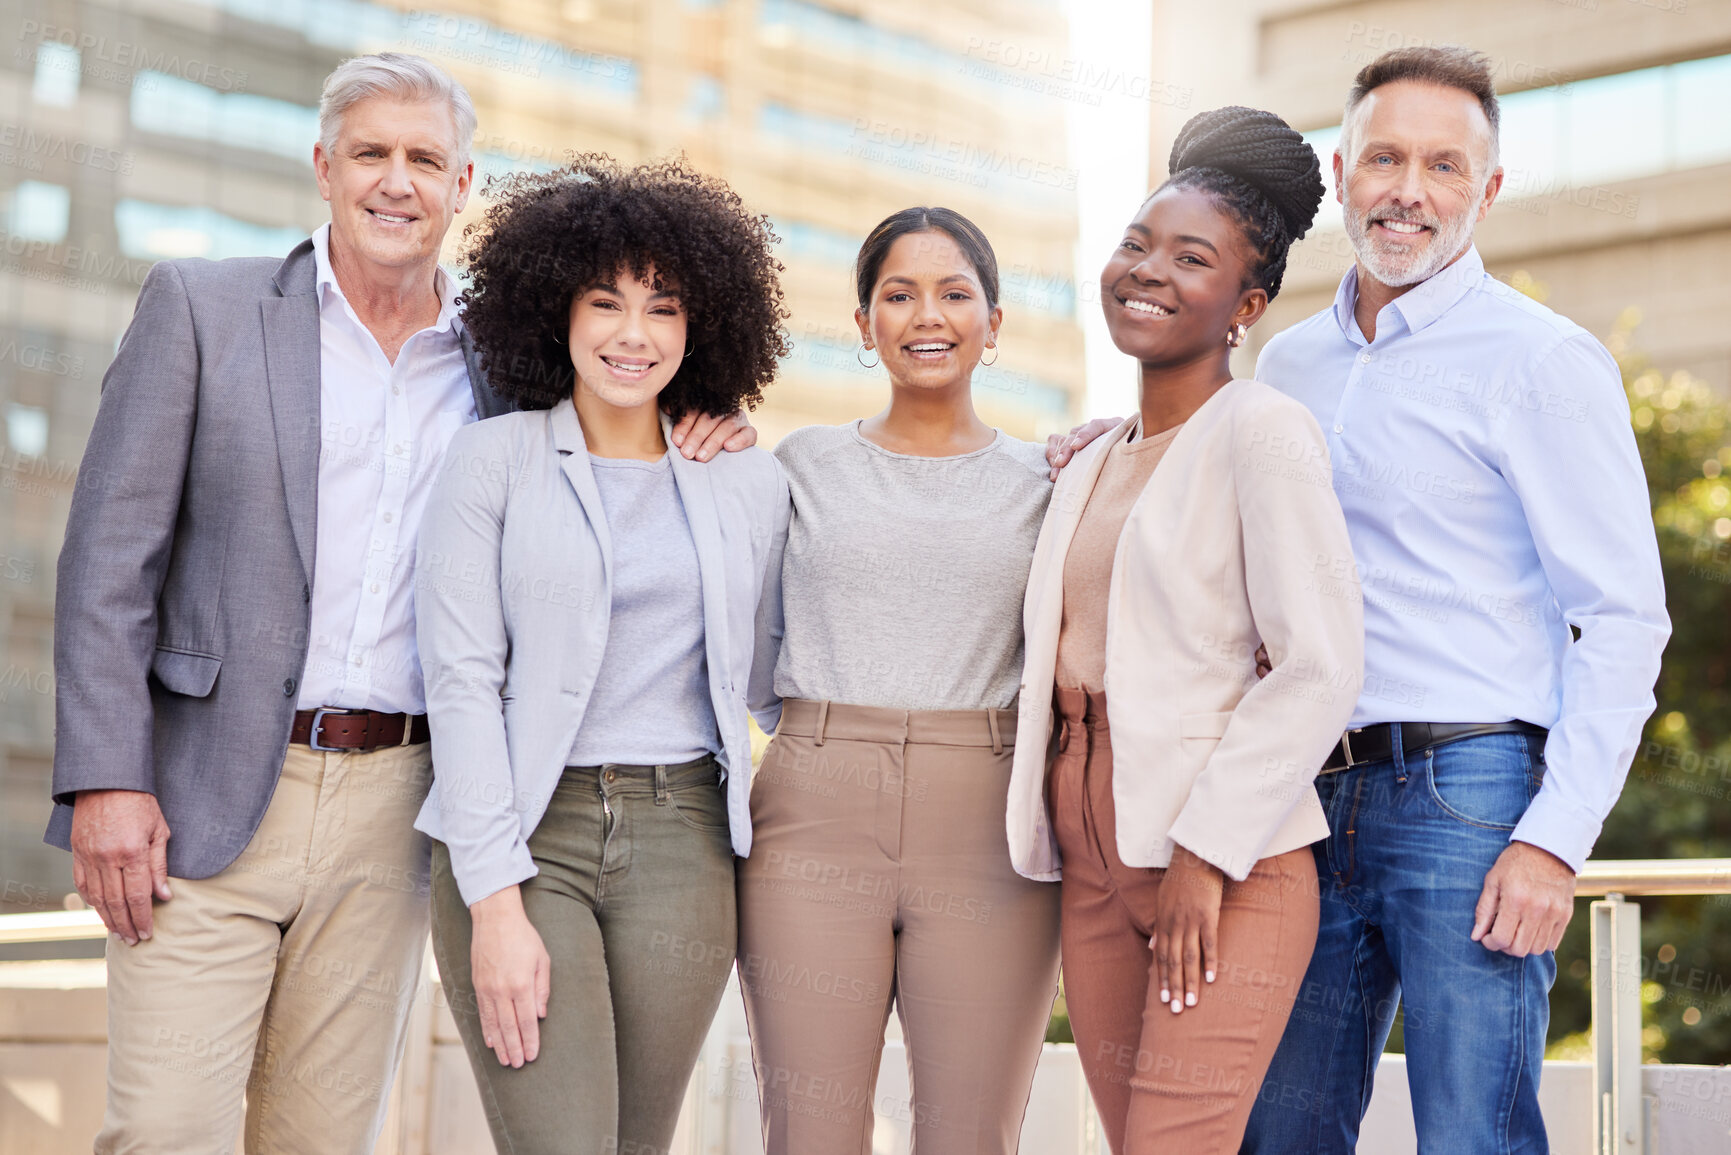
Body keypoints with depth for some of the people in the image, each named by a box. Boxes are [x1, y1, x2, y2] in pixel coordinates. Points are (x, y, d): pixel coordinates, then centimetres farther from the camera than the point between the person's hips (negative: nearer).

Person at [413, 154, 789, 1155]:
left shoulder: (749, 483, 11)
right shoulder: (495, 459, 3)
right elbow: (462, 679, -4)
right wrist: (496, 901, -11)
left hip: (680, 845, 3)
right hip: (519, 836, -3)